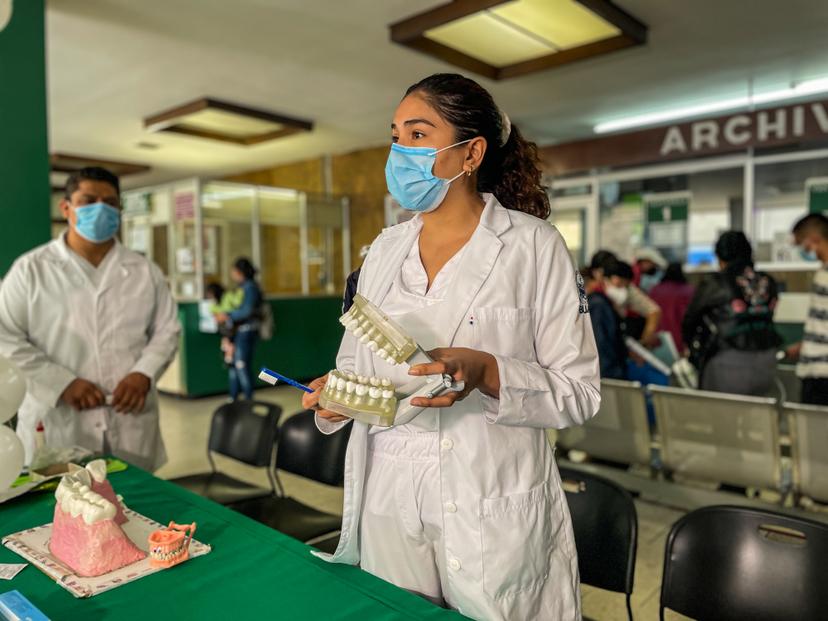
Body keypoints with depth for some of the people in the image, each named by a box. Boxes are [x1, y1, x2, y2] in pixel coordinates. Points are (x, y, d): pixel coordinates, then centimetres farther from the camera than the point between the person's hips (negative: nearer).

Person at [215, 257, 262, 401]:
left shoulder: (250, 287, -14)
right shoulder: (243, 287, 13)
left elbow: (247, 311, -21)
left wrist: (227, 316, -18)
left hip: (247, 331, -9)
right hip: (238, 331, 9)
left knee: (242, 365, -5)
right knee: (233, 364, 13)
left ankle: (249, 399, 6)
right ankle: (233, 397, 22)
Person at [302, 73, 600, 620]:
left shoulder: (534, 246, -9)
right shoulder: (384, 250, 6)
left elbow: (580, 391, -9)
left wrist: (486, 372, -25)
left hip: (492, 511, -4)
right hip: (388, 501, 5)